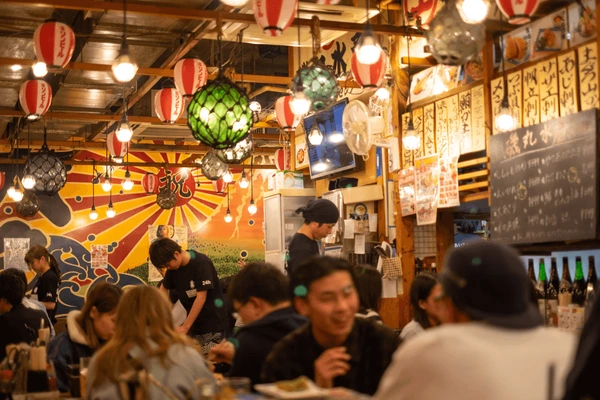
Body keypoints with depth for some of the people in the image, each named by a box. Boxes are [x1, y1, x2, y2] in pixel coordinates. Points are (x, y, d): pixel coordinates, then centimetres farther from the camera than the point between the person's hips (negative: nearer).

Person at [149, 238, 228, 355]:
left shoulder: (201, 263, -19)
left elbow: (201, 298, -21)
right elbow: (164, 288, 14)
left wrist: (185, 327, -20)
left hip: (212, 323, -7)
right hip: (193, 322, 7)